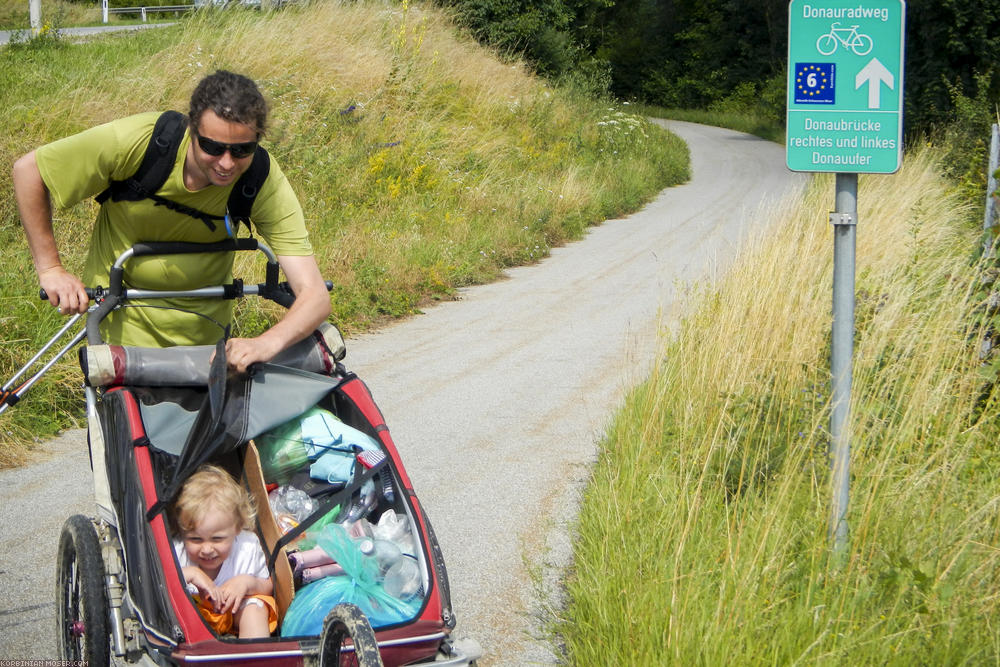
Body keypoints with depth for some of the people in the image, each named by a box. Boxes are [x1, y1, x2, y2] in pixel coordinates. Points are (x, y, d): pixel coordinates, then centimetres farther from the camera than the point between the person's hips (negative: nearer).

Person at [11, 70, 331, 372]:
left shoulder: (266, 182, -27)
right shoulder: (135, 141, -30)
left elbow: (315, 296, -32)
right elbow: (27, 169, -16)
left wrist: (267, 343, -53)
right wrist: (50, 269, -17)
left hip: (203, 326, 2)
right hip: (123, 316, -2)